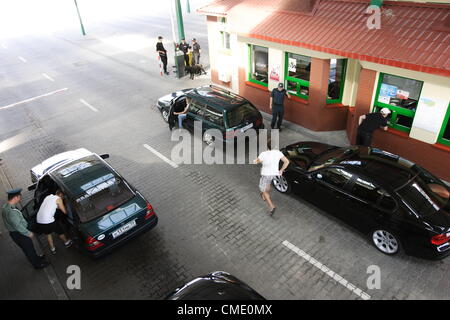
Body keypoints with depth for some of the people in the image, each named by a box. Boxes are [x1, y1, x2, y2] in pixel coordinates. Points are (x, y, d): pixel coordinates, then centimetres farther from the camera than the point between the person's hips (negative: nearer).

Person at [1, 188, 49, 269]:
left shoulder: (6, 206, -1)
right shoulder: (11, 211, -34)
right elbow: (18, 226, -29)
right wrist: (28, 233, -16)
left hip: (15, 232, 9)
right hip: (19, 234, -9)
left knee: (29, 247, 27)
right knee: (29, 249, 10)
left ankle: (36, 258, 47)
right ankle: (37, 264, 28)